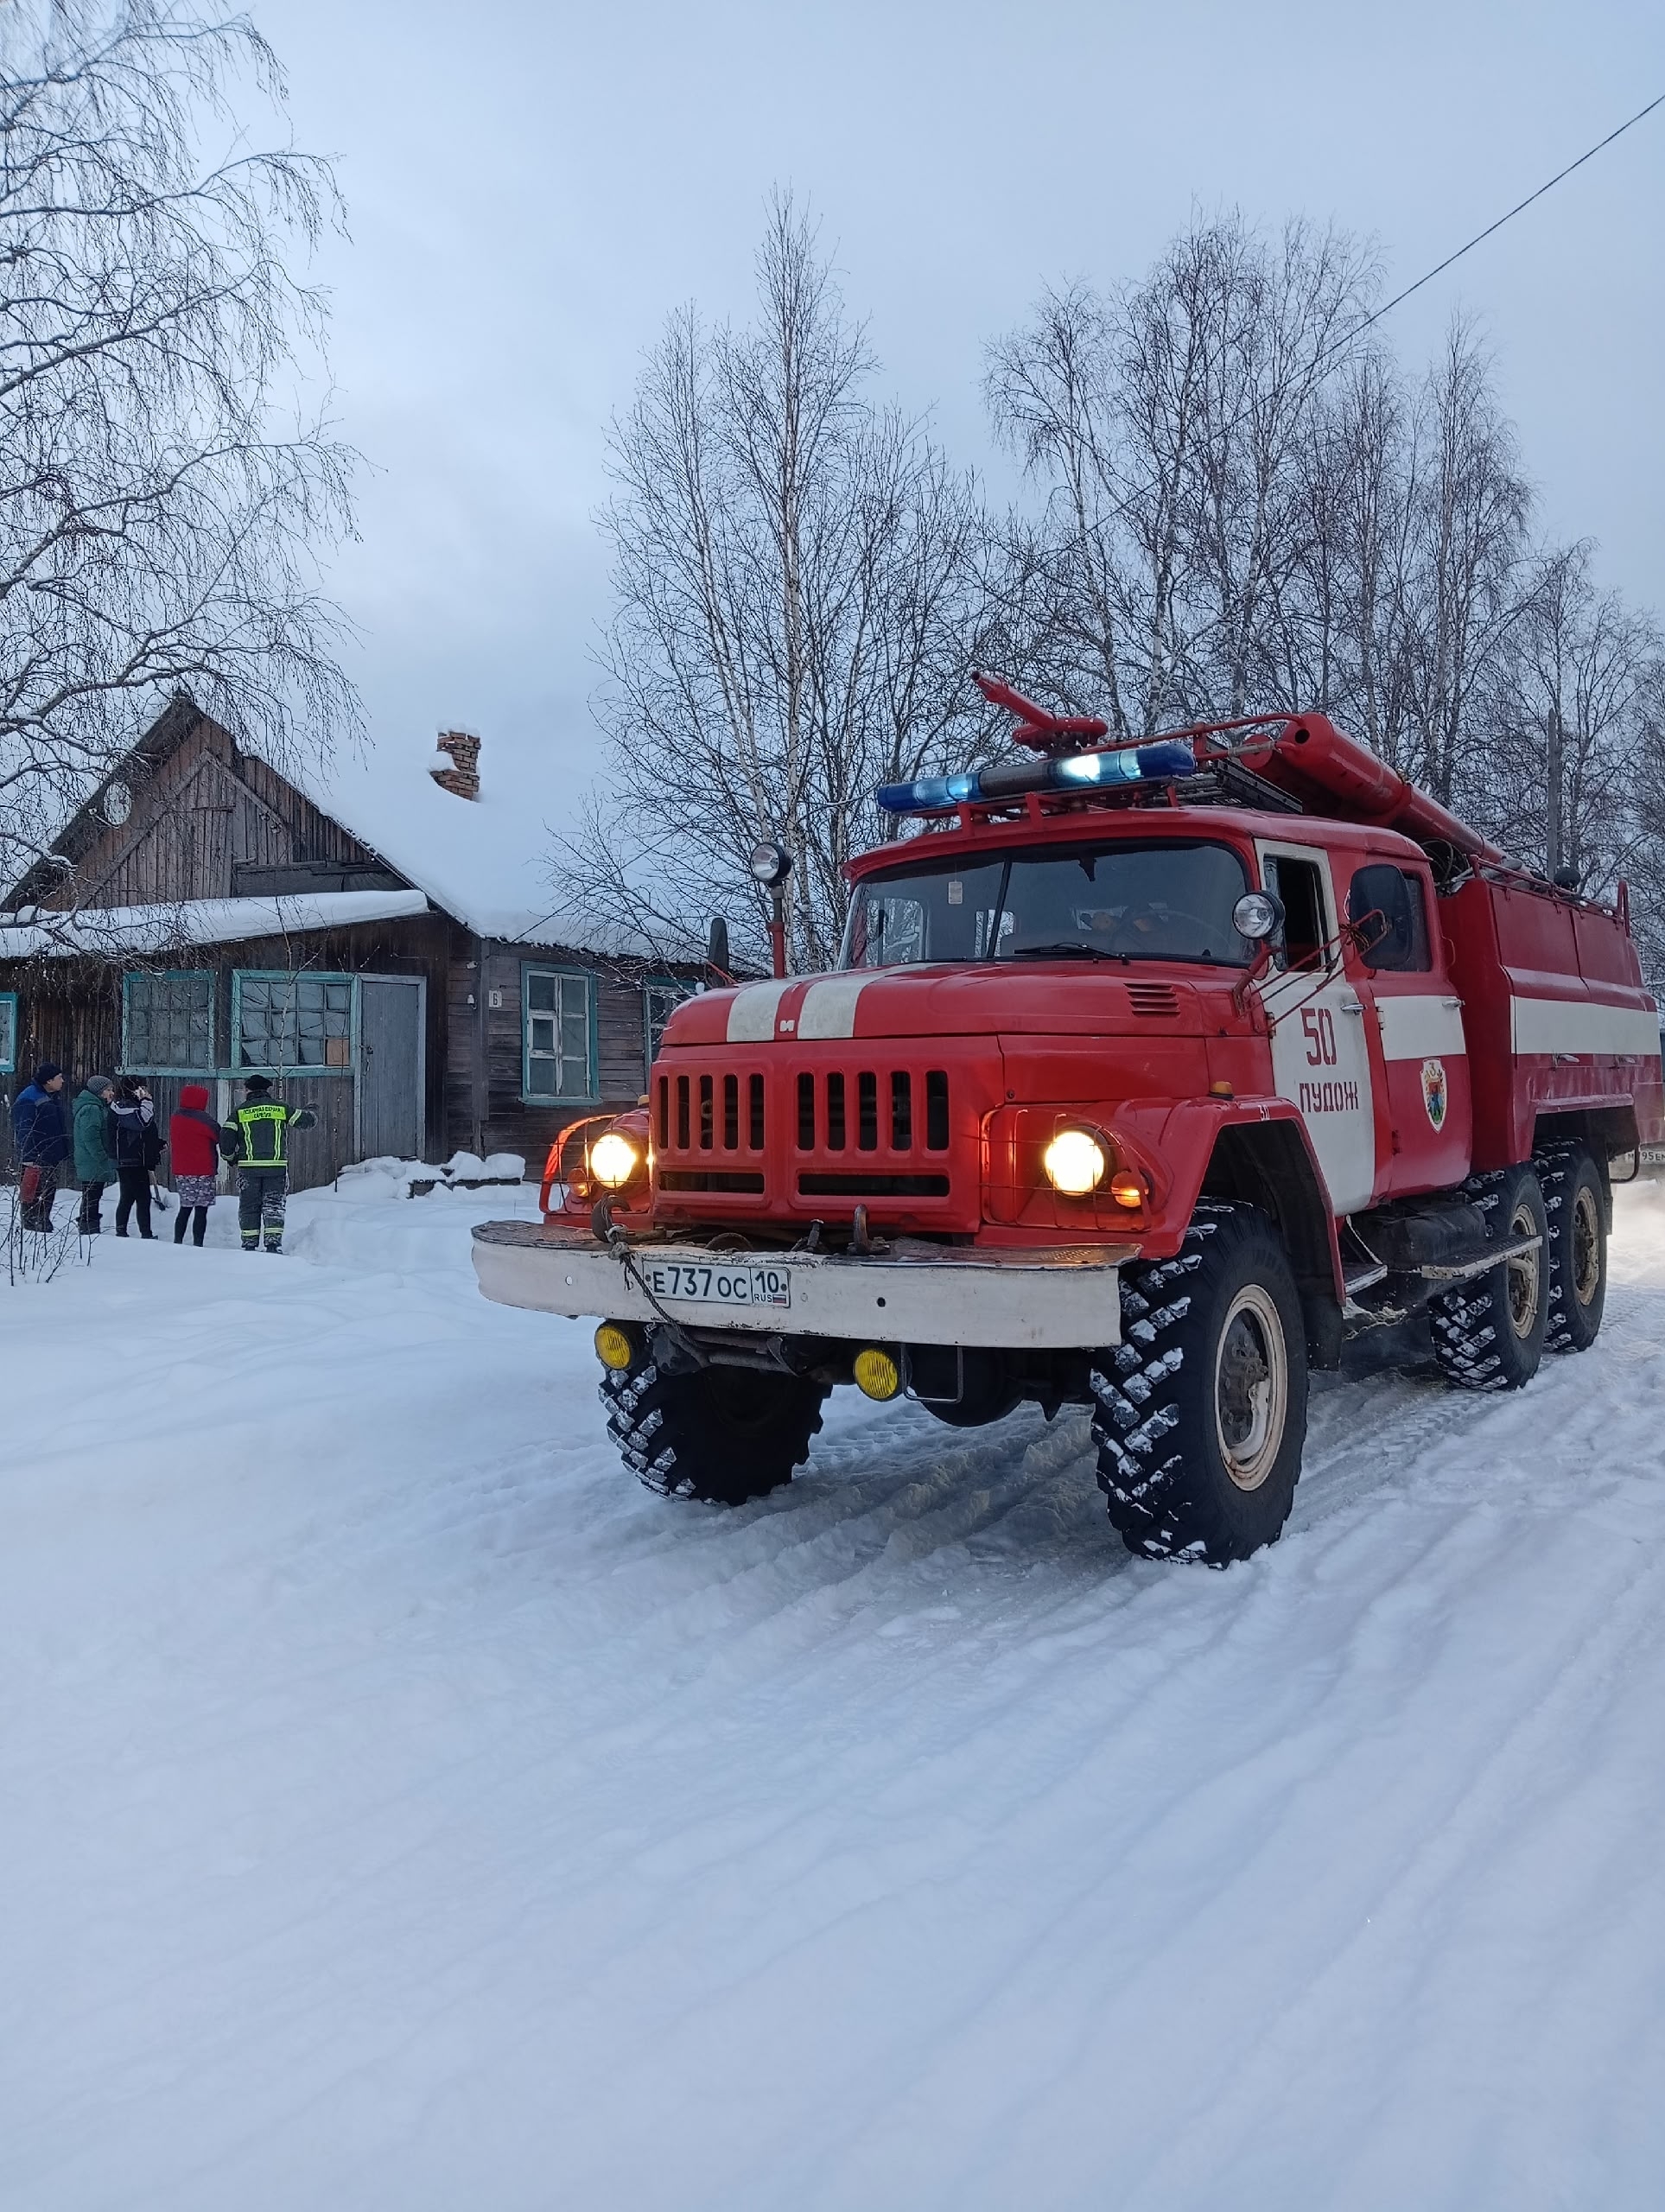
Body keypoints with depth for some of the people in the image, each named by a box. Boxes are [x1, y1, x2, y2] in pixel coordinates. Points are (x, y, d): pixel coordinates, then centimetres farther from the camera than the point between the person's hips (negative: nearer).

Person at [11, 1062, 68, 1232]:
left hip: (52, 1158, 9)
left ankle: (45, 1225, 23)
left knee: (49, 1193, 14)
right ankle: (30, 1225, -1)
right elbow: (24, 1130, -18)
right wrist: (29, 1158, -23)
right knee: (34, 1196, -6)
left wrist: (63, 1152, 19)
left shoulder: (53, 1098, 15)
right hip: (36, 1159, -9)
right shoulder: (28, 1100, -14)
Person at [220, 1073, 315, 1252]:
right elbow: (306, 1121, 12)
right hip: (277, 1166, 0)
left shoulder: (240, 1111, 4)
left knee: (249, 1206, 10)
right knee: (274, 1205, 5)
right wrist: (310, 1112, 35)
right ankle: (273, 1243, -6)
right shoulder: (281, 1108, 5)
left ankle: (250, 1245, 11)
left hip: (248, 1167, 0)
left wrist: (231, 1159, 17)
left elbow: (226, 1140, -1)